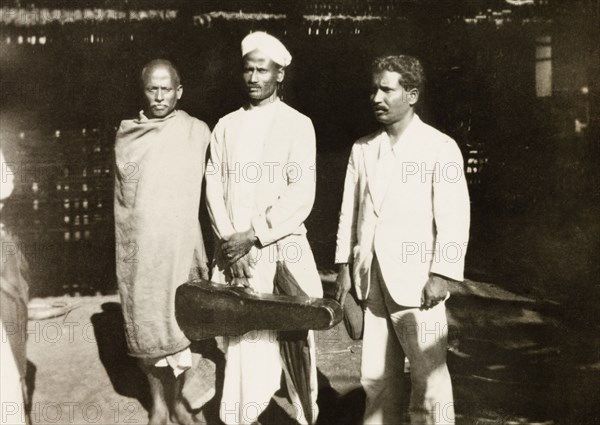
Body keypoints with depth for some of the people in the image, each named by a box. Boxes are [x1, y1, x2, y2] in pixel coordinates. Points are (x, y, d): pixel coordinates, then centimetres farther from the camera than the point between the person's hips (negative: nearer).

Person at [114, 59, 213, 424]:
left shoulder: (197, 132, 0)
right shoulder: (127, 135, 7)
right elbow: (123, 197, 14)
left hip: (181, 246, -2)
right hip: (139, 249, 2)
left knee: (181, 320, -2)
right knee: (145, 324, 7)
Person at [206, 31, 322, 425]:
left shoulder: (297, 124, 0)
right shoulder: (226, 126, 11)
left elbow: (301, 196, -9)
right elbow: (214, 187, 5)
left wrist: (253, 236, -13)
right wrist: (229, 240, -8)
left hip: (282, 250, -3)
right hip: (234, 252, 3)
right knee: (241, 337, 4)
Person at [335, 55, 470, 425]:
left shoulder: (440, 147, -3)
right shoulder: (362, 149, 13)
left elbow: (454, 217, -8)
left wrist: (441, 275, -14)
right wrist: (345, 265, 10)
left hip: (415, 281, -5)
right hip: (370, 280, 5)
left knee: (428, 378, 1)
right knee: (376, 378, 11)